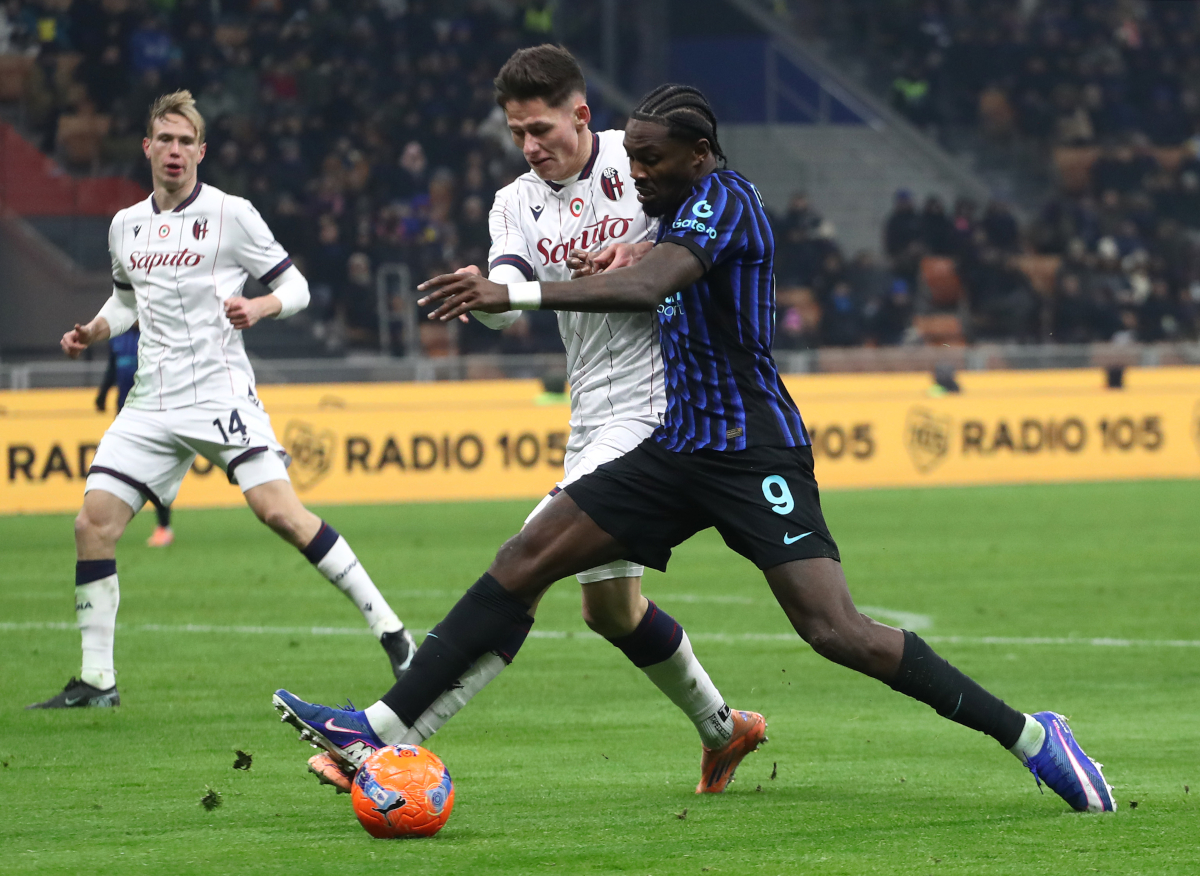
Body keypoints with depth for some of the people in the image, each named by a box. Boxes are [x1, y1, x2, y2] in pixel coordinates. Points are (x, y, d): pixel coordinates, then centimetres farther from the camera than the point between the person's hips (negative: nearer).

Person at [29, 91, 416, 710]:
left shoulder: (230, 214, -3)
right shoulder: (126, 226, 13)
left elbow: (295, 286, 1)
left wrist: (258, 307, -19)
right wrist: (92, 332, 11)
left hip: (220, 393, -5)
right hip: (152, 403, 5)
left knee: (280, 511, -20)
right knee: (93, 524, -5)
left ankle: (388, 627, -13)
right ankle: (96, 681, 3)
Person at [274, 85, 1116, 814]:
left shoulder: (722, 197, -14)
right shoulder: (694, 207, 14)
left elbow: (646, 287, -31)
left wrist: (517, 294, -38)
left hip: (753, 454, -9)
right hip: (681, 449, 9)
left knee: (838, 631, -18)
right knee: (523, 562, 1)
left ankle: (1031, 736, -7)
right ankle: (385, 727, 0)